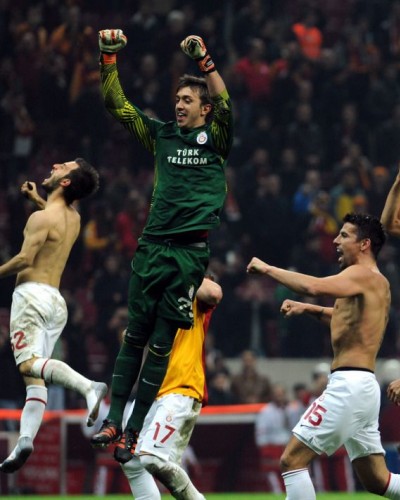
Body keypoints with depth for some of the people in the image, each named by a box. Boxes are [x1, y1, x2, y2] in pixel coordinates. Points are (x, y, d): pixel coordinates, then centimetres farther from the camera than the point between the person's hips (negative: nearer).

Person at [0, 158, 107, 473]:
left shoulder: (41, 218, -9)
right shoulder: (74, 218, 16)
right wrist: (38, 199, 43)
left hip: (33, 294, -8)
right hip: (57, 302, 8)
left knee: (29, 364, -22)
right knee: (35, 377, 4)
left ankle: (89, 387, -43)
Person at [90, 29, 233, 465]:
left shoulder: (215, 138, 5)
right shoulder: (162, 135, 14)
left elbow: (226, 105, -15)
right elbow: (116, 104, 12)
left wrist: (203, 60, -23)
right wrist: (108, 57, 1)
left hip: (190, 252, -3)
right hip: (152, 246, 3)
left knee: (161, 343, 0)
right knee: (134, 335, 2)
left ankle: (134, 429, 4)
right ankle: (113, 420, 5)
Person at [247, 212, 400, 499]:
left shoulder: (363, 275, -10)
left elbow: (314, 286, -28)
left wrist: (268, 269, -17)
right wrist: (309, 309, 25)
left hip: (349, 385, -10)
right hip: (363, 386, 10)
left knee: (292, 460, -8)